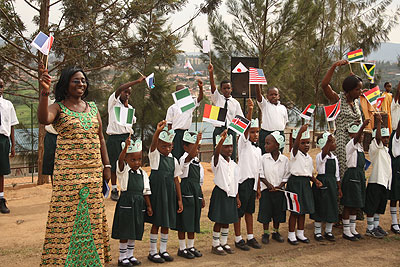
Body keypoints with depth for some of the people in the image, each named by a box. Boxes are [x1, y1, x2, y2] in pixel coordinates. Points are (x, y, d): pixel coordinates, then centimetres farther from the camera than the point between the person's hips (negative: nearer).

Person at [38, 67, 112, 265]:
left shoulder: (92, 108, 14)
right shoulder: (58, 107, -1)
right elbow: (43, 119, -25)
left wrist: (106, 166, 12)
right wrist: (44, 92, -38)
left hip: (94, 171, 5)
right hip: (68, 172, -5)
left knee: (92, 218, 9)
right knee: (68, 216, -5)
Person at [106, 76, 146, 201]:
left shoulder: (129, 107, 18)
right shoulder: (113, 102, 2)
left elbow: (132, 121, 8)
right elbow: (119, 89, -15)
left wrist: (127, 106, 0)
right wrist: (137, 81, -21)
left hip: (126, 137, 4)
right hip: (114, 138, -4)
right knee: (114, 163, 0)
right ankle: (114, 190, 9)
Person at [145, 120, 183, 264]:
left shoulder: (174, 160, 9)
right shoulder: (155, 155, -3)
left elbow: (176, 180, 10)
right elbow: (153, 144, -26)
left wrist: (179, 199, 8)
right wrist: (158, 131, -46)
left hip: (170, 194, 4)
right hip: (157, 192, -4)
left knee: (166, 223, 11)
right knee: (156, 223, 2)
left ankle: (163, 250, 25)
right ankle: (153, 252, 15)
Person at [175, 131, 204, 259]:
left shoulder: (198, 162, 16)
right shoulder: (184, 159, -8)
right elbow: (190, 155, -34)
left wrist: (202, 197, 20)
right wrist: (197, 141, -47)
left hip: (196, 194, 8)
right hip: (186, 192, -8)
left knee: (194, 221, 13)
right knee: (184, 221, -1)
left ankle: (191, 246, 24)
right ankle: (182, 248, 9)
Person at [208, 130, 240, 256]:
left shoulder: (233, 164, 10)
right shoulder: (217, 160, -9)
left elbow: (235, 182, 15)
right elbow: (216, 152, -33)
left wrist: (237, 197, 14)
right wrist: (222, 139, -50)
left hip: (231, 195, 6)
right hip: (220, 194, -6)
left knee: (227, 221, 14)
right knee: (219, 220, 1)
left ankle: (224, 243, 27)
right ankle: (215, 245, 13)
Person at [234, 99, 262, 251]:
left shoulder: (258, 149, 14)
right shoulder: (244, 143, -6)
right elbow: (246, 126, -23)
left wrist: (258, 188, 14)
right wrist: (250, 110, -37)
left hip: (252, 182, 7)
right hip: (243, 181, -7)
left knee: (249, 211, 14)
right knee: (239, 211, 0)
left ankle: (250, 237, 22)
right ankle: (238, 239, 9)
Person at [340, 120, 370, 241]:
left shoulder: (360, 146, 15)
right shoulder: (350, 144, -10)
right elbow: (356, 138, -33)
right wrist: (363, 125, -49)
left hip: (360, 175, 9)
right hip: (351, 175, -9)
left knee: (355, 205, 15)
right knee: (348, 205, -3)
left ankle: (352, 229, 24)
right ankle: (346, 231, 3)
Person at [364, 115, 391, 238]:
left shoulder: (386, 149, 16)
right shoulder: (374, 147, -10)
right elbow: (377, 137, -28)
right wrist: (378, 122, -32)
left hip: (385, 181, 8)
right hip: (376, 181, -8)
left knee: (379, 206, 15)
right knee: (372, 206, -2)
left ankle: (376, 226, 25)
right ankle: (370, 229, 4)